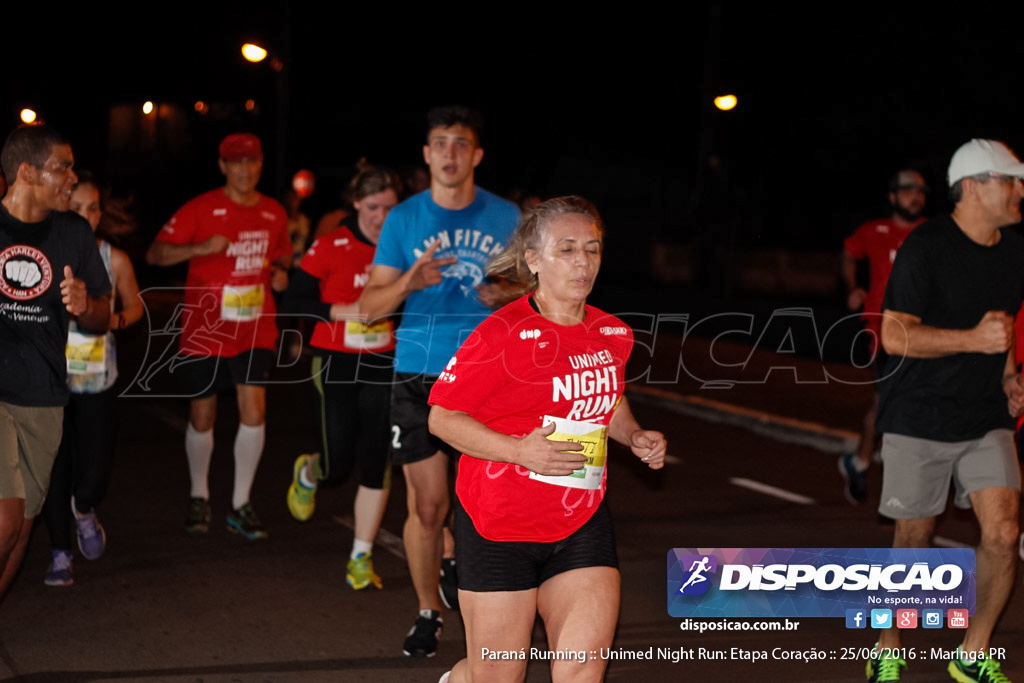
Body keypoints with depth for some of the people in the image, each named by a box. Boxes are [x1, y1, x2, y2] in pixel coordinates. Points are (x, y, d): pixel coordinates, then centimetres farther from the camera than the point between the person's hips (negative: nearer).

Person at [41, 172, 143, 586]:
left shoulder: (114, 260, -2)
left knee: (92, 477, -5)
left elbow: (134, 307, 12)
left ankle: (84, 511, 31)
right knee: (54, 471, 1)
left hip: (97, 383, 0)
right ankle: (60, 554, 20)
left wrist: (113, 320, -8)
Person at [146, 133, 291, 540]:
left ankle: (240, 506, 1)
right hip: (205, 330, -2)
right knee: (202, 415, 8)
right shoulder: (201, 209, -6)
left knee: (254, 410, -10)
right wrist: (201, 247, -23)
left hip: (255, 329, 2)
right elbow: (155, 254, -8)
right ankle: (199, 498, 29)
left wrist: (281, 273, 1)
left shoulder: (274, 213, 7)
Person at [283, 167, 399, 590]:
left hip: (382, 364, 2)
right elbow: (295, 299, -6)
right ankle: (308, 472, 42)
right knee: (338, 467, 3)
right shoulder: (331, 247, -8)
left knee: (377, 462, -3)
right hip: (337, 363, -2)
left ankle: (361, 558, 7)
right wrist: (346, 311, -17)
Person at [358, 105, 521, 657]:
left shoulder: (505, 218, 5)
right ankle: (428, 612, 22)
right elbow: (370, 307, 2)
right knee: (427, 505, 2)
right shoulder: (403, 219, 3)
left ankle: (455, 557, 27)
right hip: (418, 375, 0)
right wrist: (408, 283, -19)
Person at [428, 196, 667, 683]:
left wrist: (635, 436, 6)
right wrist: (520, 450, -22)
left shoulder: (613, 335, 6)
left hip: (582, 524, 5)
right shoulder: (502, 333, -13)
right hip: (499, 528, -4)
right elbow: (441, 417, -11)